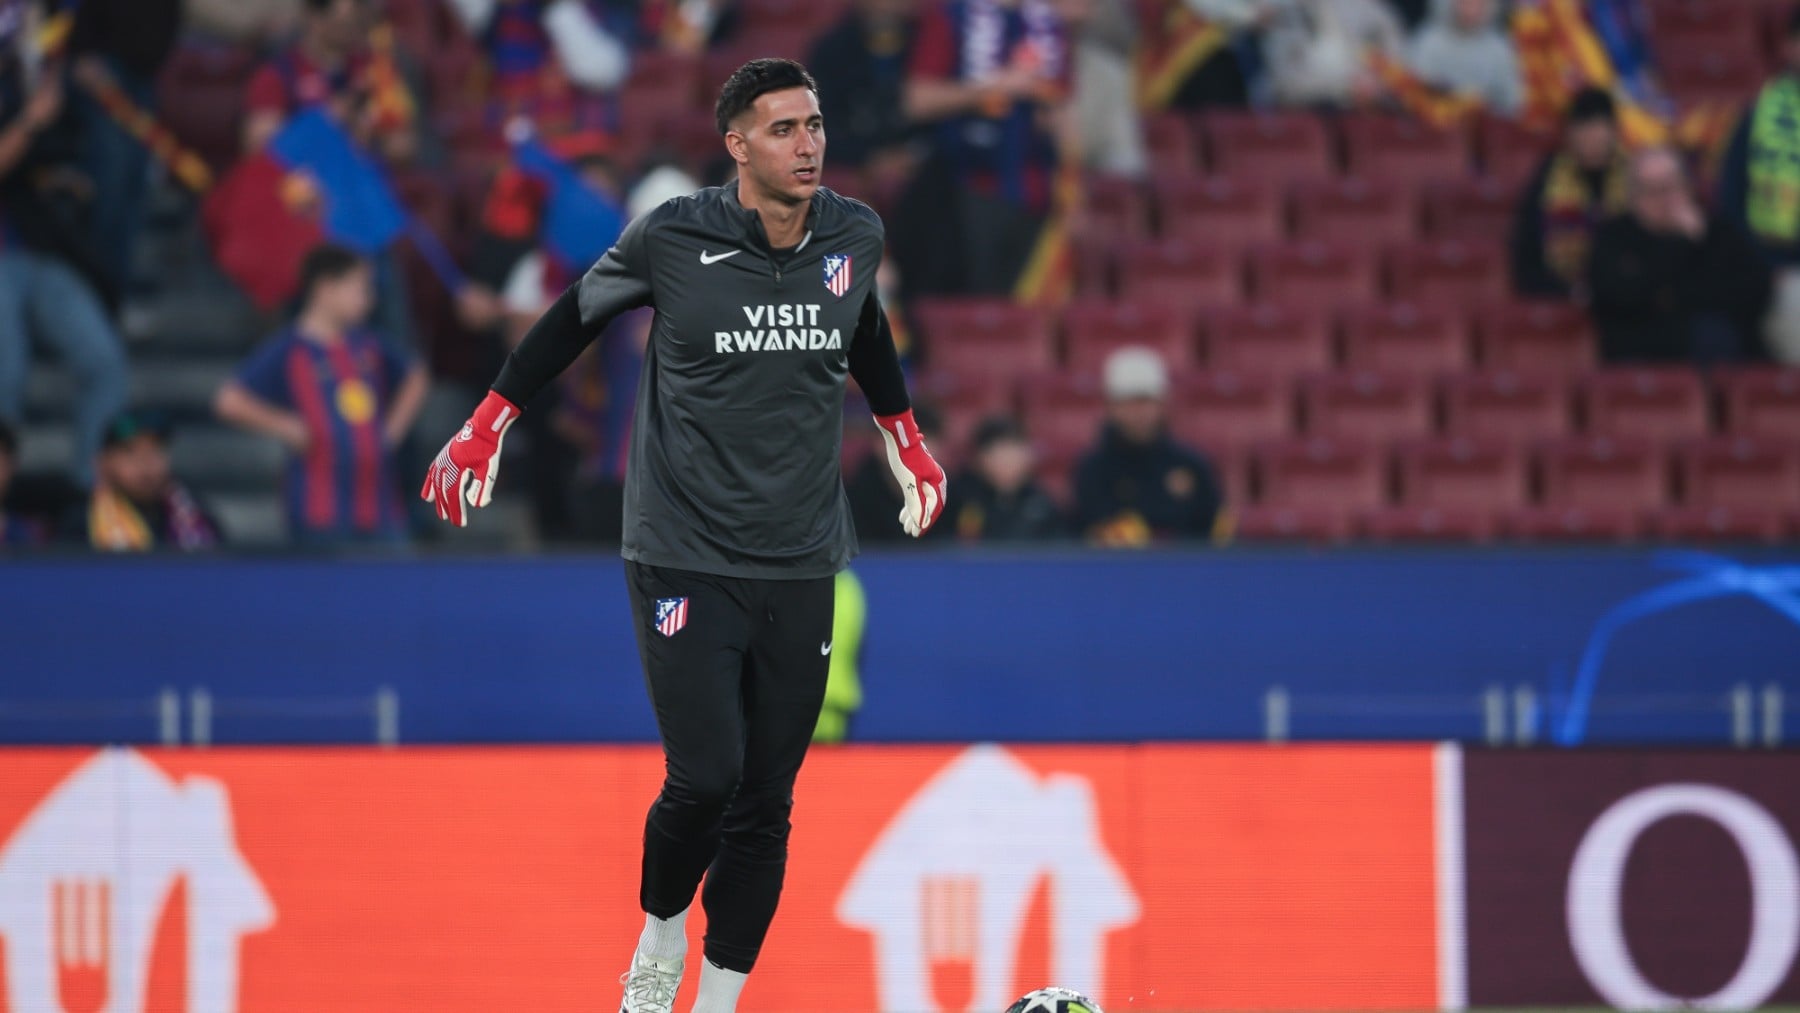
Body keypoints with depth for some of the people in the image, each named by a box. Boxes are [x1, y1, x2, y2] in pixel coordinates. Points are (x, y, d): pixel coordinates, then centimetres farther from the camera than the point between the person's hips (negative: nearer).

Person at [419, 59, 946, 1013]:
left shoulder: (853, 236, 0)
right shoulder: (672, 238, -11)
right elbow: (577, 316, 6)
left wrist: (903, 439, 32)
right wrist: (486, 426, 9)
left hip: (800, 567, 4)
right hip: (684, 562, -4)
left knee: (765, 802, 4)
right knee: (706, 778, -14)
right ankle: (659, 936, 15)